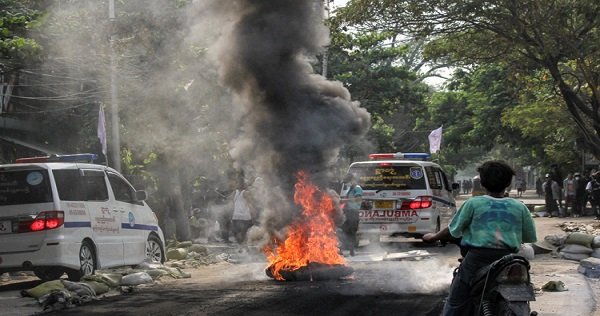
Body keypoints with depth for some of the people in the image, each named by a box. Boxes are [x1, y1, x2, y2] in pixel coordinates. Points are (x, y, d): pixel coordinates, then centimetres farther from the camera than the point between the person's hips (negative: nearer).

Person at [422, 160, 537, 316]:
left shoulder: (473, 204, 0)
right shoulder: (520, 208, 7)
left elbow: (453, 229, 6)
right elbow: (530, 238, 13)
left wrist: (433, 237, 24)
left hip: (477, 258, -2)